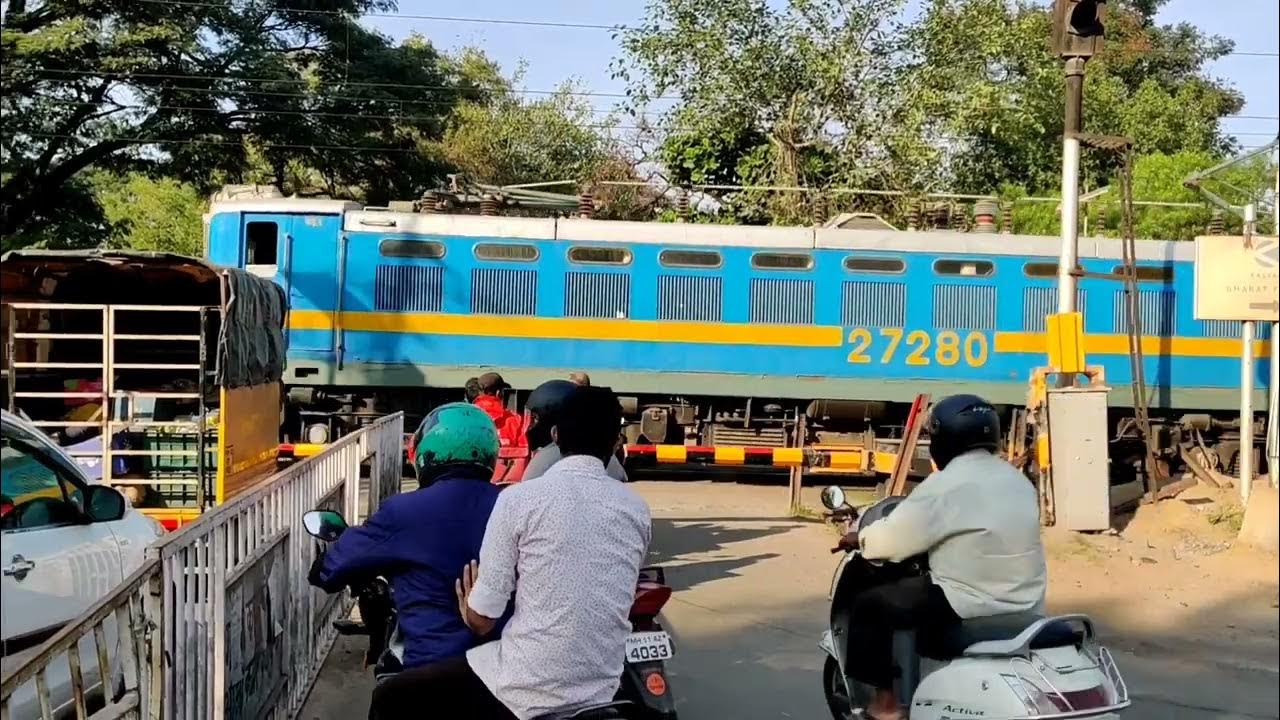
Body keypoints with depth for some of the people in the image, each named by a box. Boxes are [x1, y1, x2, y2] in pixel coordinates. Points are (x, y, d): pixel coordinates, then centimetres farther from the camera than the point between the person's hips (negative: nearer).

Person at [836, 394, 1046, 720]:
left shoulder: (947, 483, -14)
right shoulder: (1017, 480, 11)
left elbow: (893, 539, -11)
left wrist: (860, 539, 9)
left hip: (972, 605, -9)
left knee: (870, 605, 3)